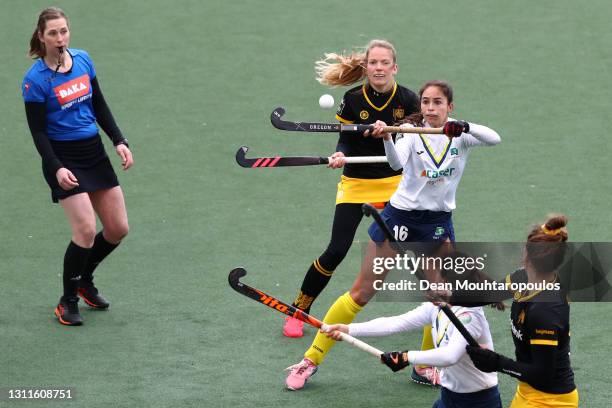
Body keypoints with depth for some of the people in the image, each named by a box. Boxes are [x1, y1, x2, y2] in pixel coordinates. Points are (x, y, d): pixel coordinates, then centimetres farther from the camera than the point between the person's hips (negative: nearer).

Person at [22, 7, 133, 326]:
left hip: (94, 153, 6)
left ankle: (84, 280, 31)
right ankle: (67, 302, 3)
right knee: (86, 230, -16)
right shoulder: (35, 79, -14)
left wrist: (119, 141, 3)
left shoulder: (83, 60, 2)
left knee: (118, 229, 6)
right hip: (63, 158, -6)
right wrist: (56, 168, -24)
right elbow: (38, 132, -13)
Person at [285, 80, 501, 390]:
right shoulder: (412, 134, -8)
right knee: (362, 292, 0)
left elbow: (494, 139, -21)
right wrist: (386, 138, -48)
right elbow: (397, 163, -28)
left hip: (438, 222, 2)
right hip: (400, 216, -2)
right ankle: (312, 359, 6)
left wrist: (465, 127, -38)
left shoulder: (461, 136, -3)